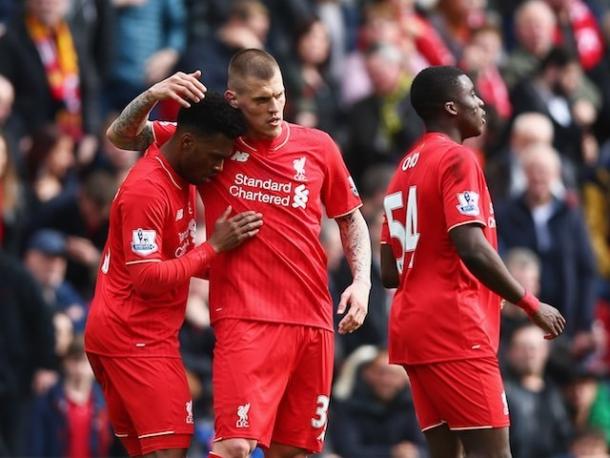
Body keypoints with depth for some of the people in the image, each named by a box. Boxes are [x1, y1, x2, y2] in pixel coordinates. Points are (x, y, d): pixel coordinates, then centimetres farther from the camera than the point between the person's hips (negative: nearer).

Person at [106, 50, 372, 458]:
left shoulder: (318, 147, 7)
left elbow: (351, 218, 20)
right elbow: (122, 135, 7)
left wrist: (362, 280, 6)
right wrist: (152, 97, -12)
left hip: (312, 318, 3)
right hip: (244, 317, -3)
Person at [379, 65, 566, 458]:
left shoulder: (405, 170, 18)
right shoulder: (457, 160, -8)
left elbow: (390, 272, 17)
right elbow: (473, 249, -19)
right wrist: (532, 305, -12)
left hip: (412, 324, 9)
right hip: (454, 327, -9)